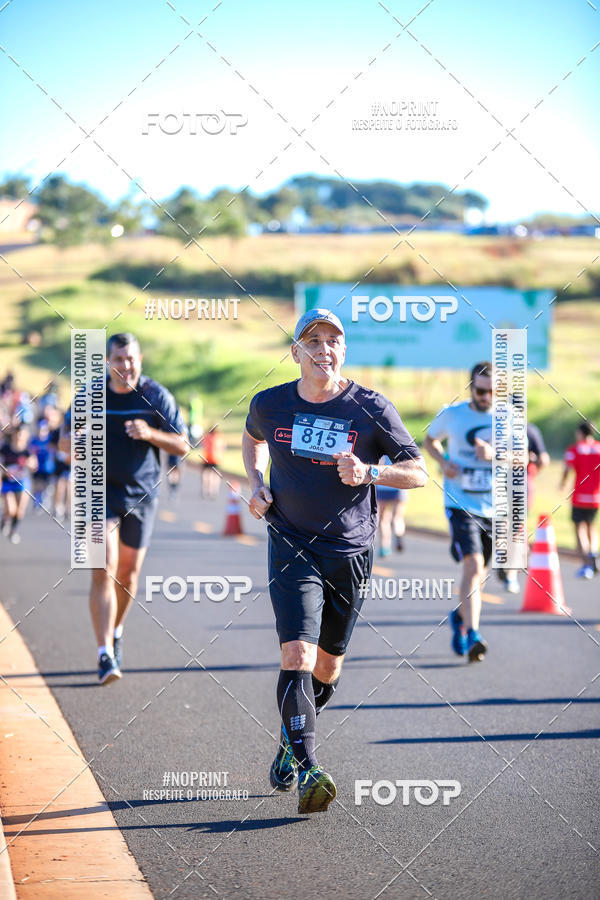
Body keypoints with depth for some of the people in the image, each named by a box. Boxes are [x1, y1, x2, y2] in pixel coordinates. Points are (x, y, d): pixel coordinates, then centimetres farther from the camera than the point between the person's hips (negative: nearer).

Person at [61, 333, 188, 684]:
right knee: (103, 573, -12)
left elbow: (182, 446, -3)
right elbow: (65, 440, 9)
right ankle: (106, 655, -16)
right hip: (102, 492, -1)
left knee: (128, 575, 12)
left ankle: (116, 633, 38)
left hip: (142, 494, 1)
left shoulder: (156, 396, -2)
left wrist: (150, 434, -21)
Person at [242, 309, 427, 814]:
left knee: (327, 667, 12)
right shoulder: (271, 405, -2)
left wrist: (369, 472, -24)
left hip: (351, 553, 1)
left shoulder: (371, 408, -7)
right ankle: (307, 773, -24)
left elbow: (420, 472, -6)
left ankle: (291, 743, 39)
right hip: (292, 548, -1)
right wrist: (256, 484, 4)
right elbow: (253, 439, 22)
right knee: (297, 657, -19)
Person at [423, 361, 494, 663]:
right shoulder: (451, 415, -1)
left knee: (479, 572, 15)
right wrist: (444, 462, -2)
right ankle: (472, 634, -24)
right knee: (473, 566, -21)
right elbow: (430, 440, 18)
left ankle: (460, 616, 41)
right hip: (461, 504, -3)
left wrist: (493, 454, -26)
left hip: (494, 507, 3)